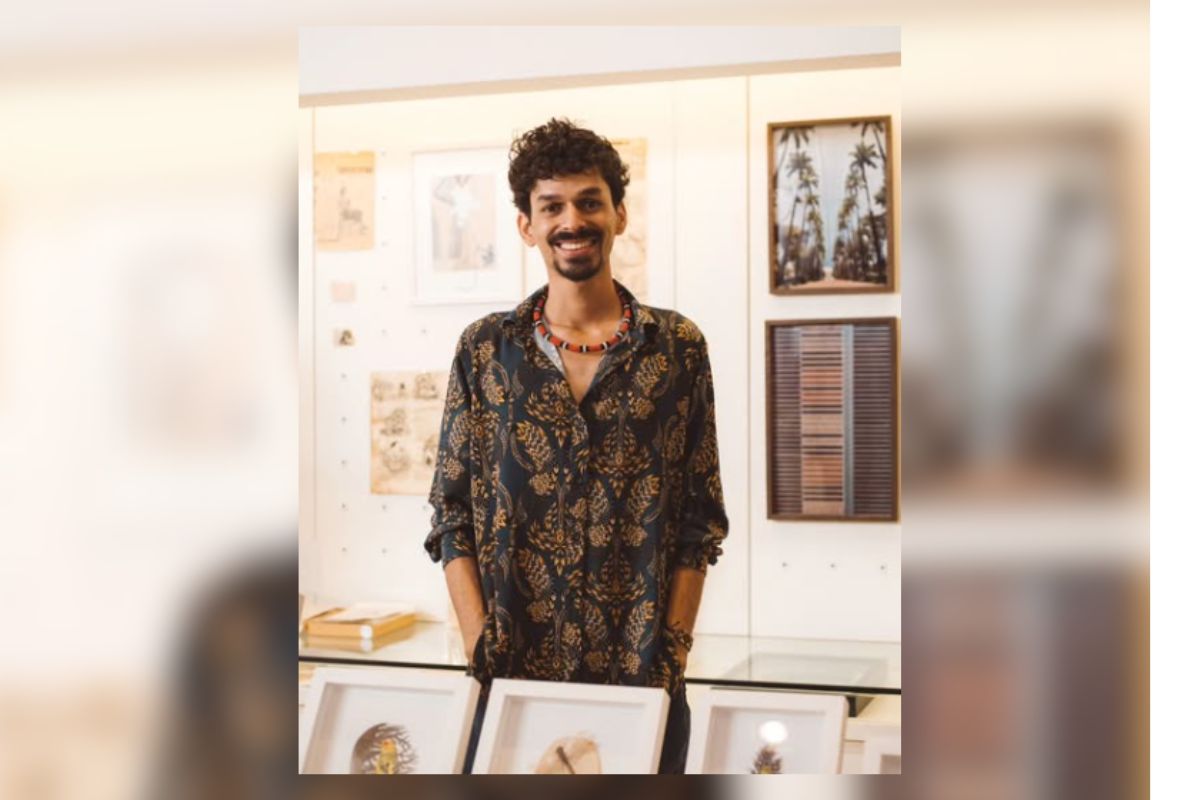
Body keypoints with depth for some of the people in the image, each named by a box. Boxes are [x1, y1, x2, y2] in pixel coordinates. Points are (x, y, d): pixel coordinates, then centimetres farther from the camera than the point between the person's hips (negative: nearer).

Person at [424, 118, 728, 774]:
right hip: (512, 674, 1)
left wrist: (672, 651, -5)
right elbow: (451, 517, 4)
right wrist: (482, 651, -5)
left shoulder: (678, 347, 2)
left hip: (643, 677, 0)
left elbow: (701, 518, 2)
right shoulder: (484, 349, 3)